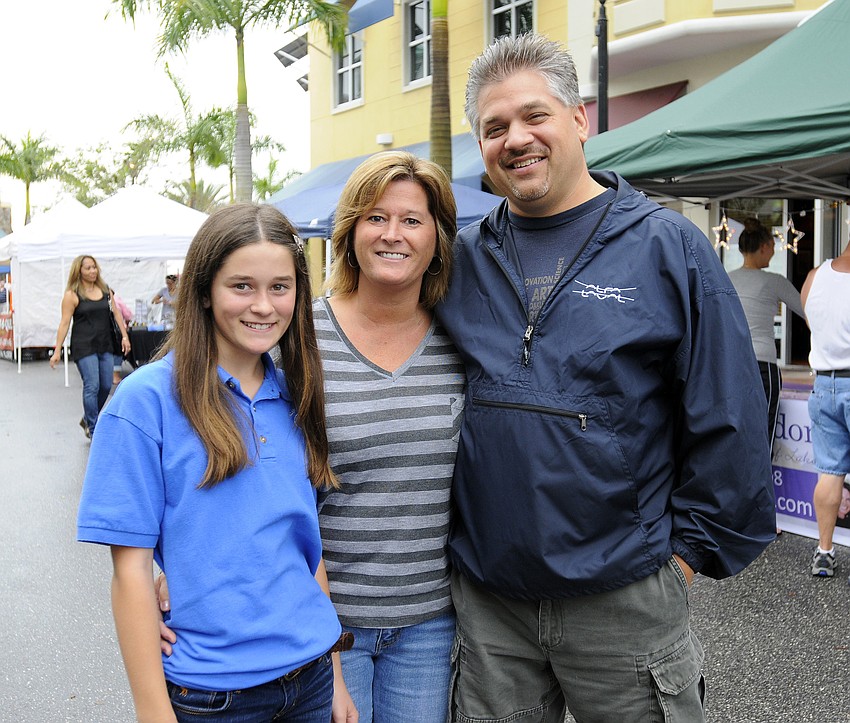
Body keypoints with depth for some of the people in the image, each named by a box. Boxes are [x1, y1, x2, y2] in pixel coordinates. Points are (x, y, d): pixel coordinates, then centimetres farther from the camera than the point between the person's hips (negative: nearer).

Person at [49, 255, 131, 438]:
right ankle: (93, 430, 0)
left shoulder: (105, 290, 10)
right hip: (84, 346, -5)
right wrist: (57, 351, -9)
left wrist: (124, 336, 7)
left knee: (106, 386, 8)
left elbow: (116, 313, 14)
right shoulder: (72, 295, -5)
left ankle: (87, 420, 30)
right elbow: (65, 322, -7)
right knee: (92, 387, -9)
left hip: (105, 345, 5)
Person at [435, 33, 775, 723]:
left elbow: (729, 422, -6)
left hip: (624, 596, -3)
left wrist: (691, 548, -5)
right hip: (485, 595, 3)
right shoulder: (462, 259, 4)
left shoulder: (668, 247, -6)